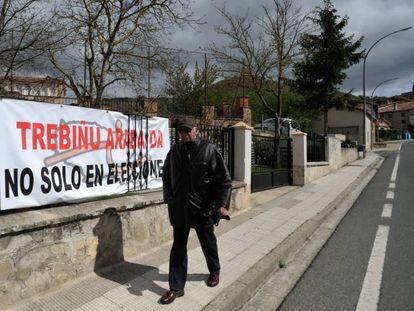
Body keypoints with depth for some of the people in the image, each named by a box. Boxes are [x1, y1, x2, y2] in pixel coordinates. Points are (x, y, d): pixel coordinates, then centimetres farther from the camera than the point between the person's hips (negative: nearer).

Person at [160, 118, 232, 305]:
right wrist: (169, 198, 5)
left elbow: (224, 179, -9)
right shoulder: (174, 151, 2)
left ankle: (214, 271, 46)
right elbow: (166, 176, 14)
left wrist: (222, 204, -16)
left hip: (203, 209, -2)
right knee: (178, 247, 10)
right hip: (179, 209, 3)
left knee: (208, 243, 19)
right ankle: (176, 287, 25)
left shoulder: (209, 149, -9)